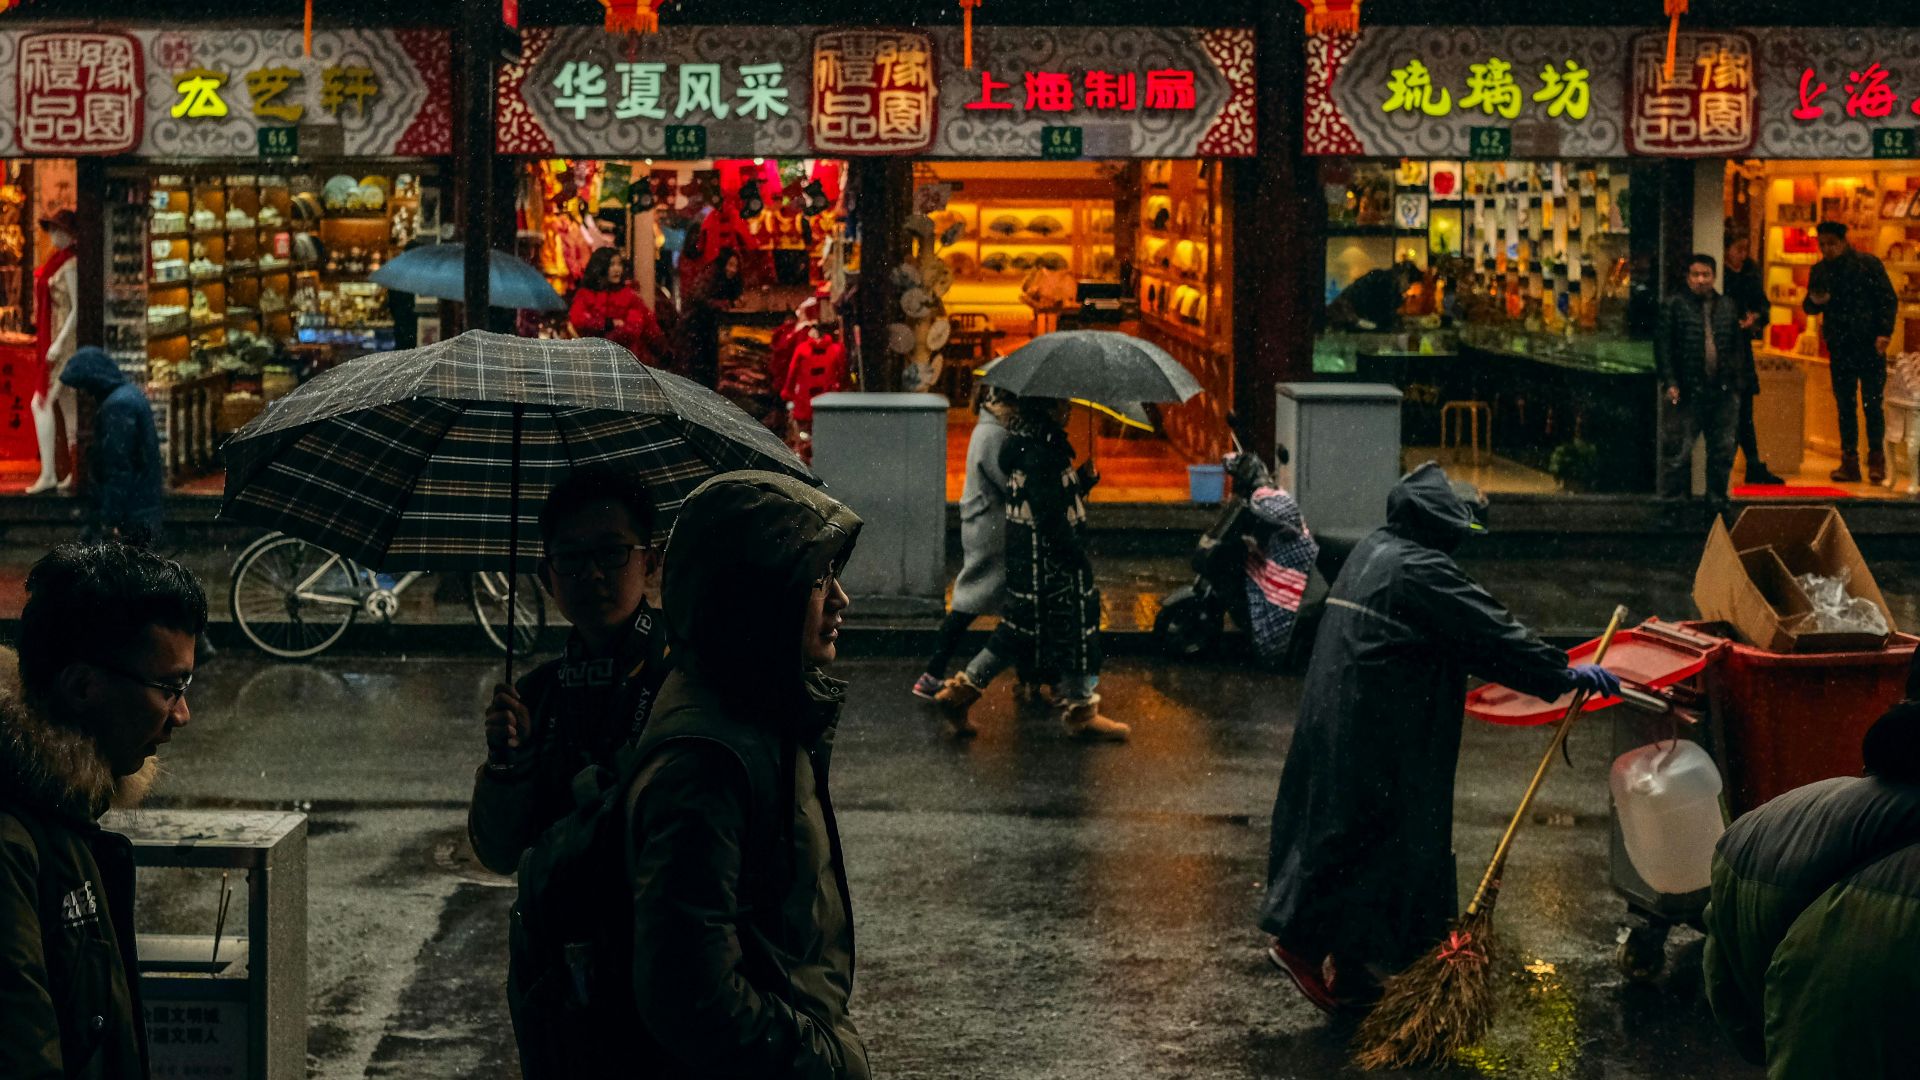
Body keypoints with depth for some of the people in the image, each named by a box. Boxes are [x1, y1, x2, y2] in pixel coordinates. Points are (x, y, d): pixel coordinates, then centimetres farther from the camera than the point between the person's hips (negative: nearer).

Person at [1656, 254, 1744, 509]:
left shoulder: (1727, 307, 14)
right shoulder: (1674, 305, 0)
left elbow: (1736, 348, 17)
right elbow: (1663, 345, -3)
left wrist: (1737, 385, 10)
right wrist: (1670, 382, -11)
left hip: (1723, 392, 4)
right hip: (1687, 392, -4)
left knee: (1723, 450, 9)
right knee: (1678, 451, -4)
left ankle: (1717, 498, 20)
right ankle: (1673, 499, 2)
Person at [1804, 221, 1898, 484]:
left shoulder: (1868, 264, -2)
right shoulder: (1819, 271, 11)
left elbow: (1889, 300, -2)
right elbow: (1809, 307, 17)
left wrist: (1884, 333, -13)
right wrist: (1814, 302, -7)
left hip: (1869, 345, -4)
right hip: (1839, 348, 4)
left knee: (1872, 404, -5)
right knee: (1845, 405, 3)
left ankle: (1876, 461, 2)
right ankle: (1849, 461, 7)